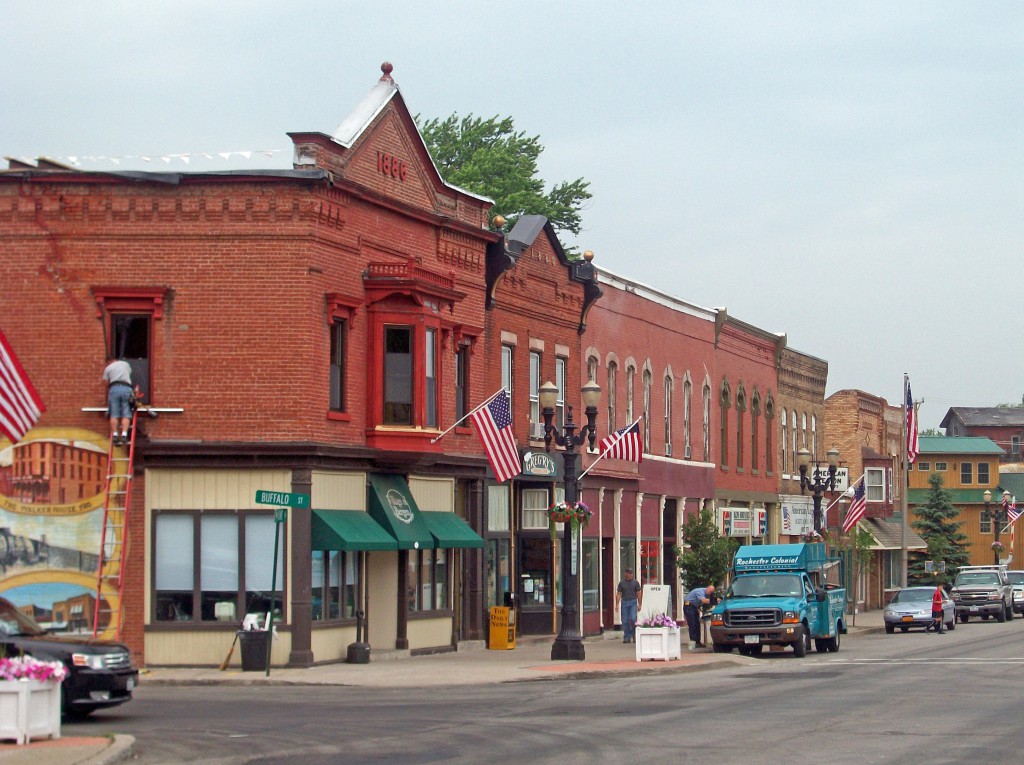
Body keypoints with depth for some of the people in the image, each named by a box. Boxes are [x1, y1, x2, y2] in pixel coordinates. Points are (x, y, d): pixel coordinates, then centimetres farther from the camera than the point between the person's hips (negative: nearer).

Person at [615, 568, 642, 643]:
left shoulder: (635, 583, 6)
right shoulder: (621, 583, 8)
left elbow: (639, 594, 6)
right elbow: (618, 594, 6)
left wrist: (639, 604, 0)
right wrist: (617, 604, -3)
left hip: (633, 602, -1)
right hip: (624, 602, 1)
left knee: (633, 619, -13)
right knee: (625, 621, 0)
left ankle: (634, 635, 6)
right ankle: (626, 638, 6)